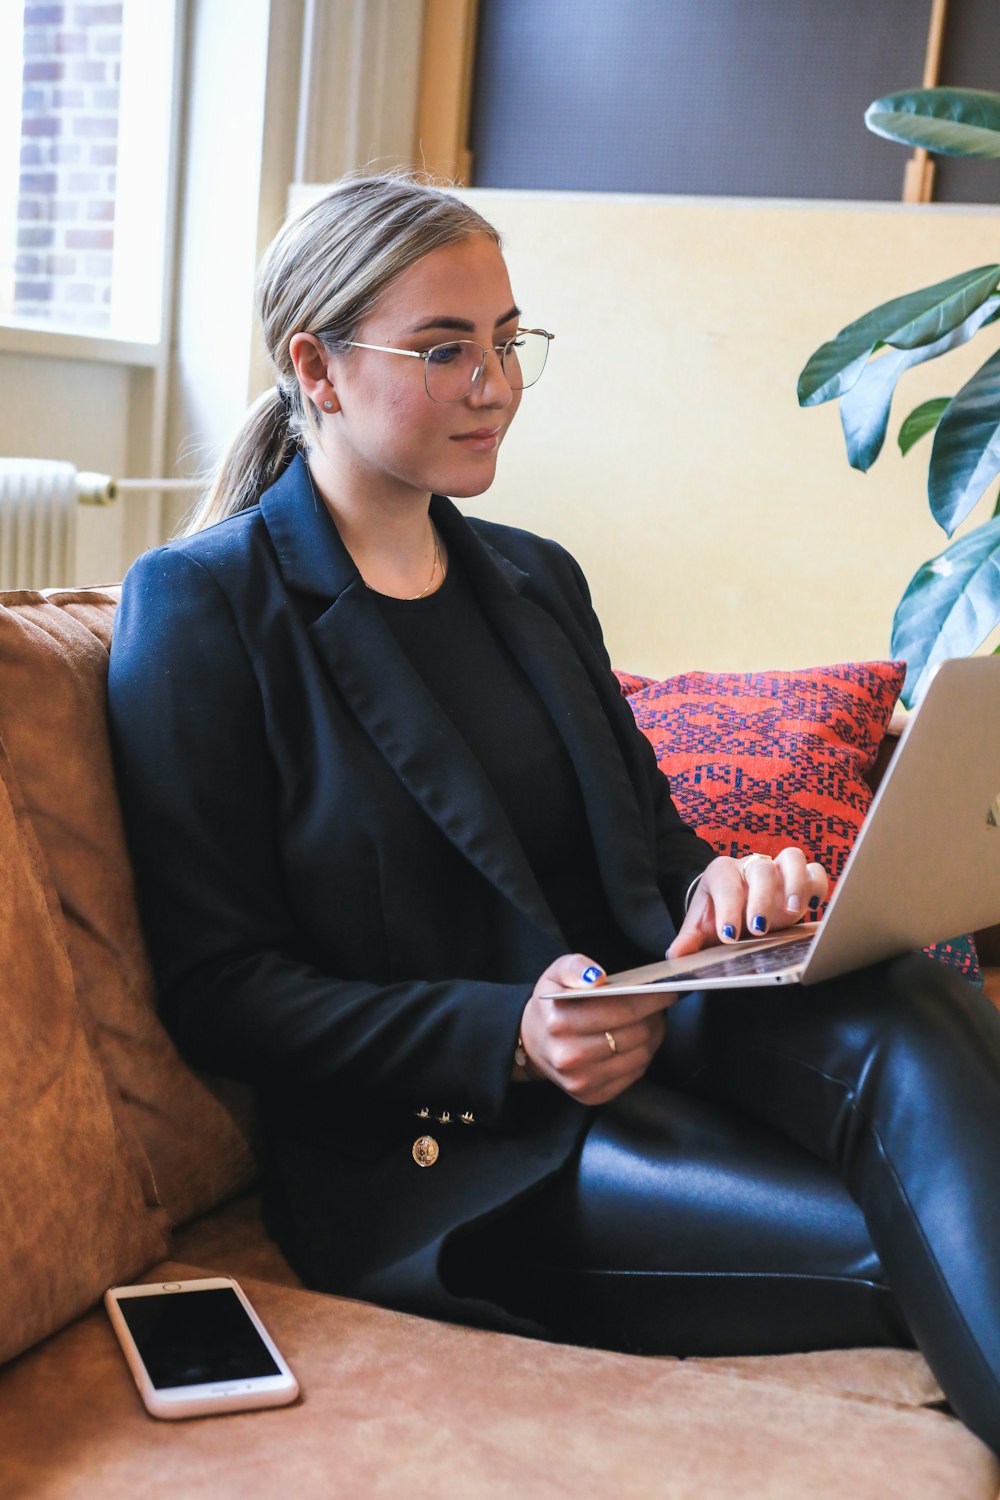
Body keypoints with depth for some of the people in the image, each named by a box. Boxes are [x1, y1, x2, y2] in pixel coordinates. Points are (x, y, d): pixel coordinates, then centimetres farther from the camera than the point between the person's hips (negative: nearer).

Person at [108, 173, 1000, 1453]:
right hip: (421, 1143, -5)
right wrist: (508, 1037, -21)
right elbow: (218, 989, -7)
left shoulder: (535, 579, 17)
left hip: (639, 1033, 6)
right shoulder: (200, 606, -4)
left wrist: (716, 883, -6)